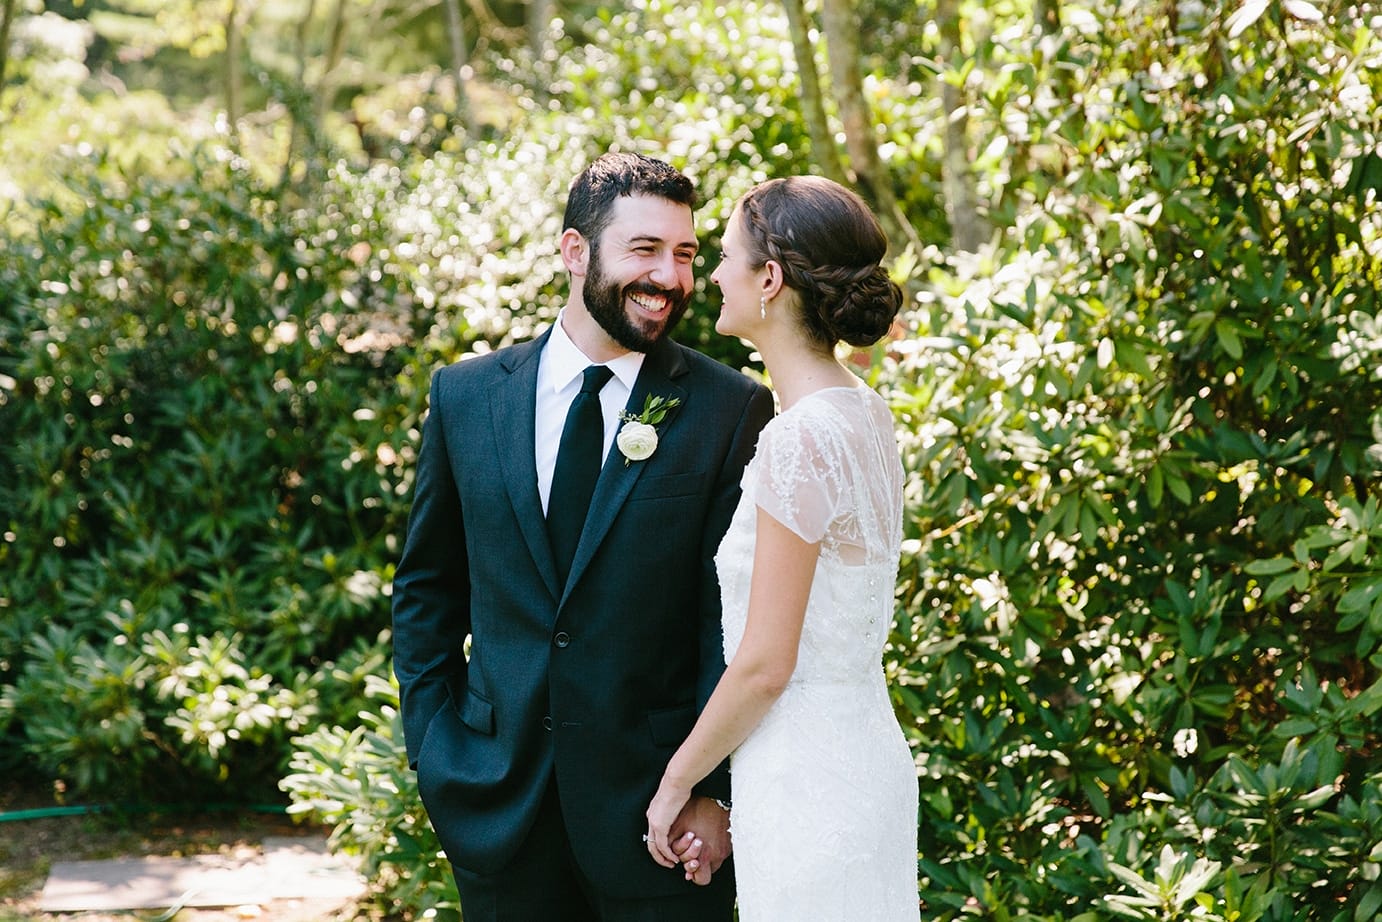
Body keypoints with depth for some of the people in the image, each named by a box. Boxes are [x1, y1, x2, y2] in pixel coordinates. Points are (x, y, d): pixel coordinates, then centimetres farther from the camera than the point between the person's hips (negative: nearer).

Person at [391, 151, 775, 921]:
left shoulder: (730, 410, -5)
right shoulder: (466, 395, 4)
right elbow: (426, 588, 12)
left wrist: (713, 791, -10)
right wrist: (431, 745, 5)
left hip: (658, 798, -2)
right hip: (498, 798, 3)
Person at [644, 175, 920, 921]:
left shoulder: (800, 440, -20)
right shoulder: (866, 415, 7)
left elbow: (765, 665, -19)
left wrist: (676, 780, -5)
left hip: (805, 776, -9)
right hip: (863, 748, 9)